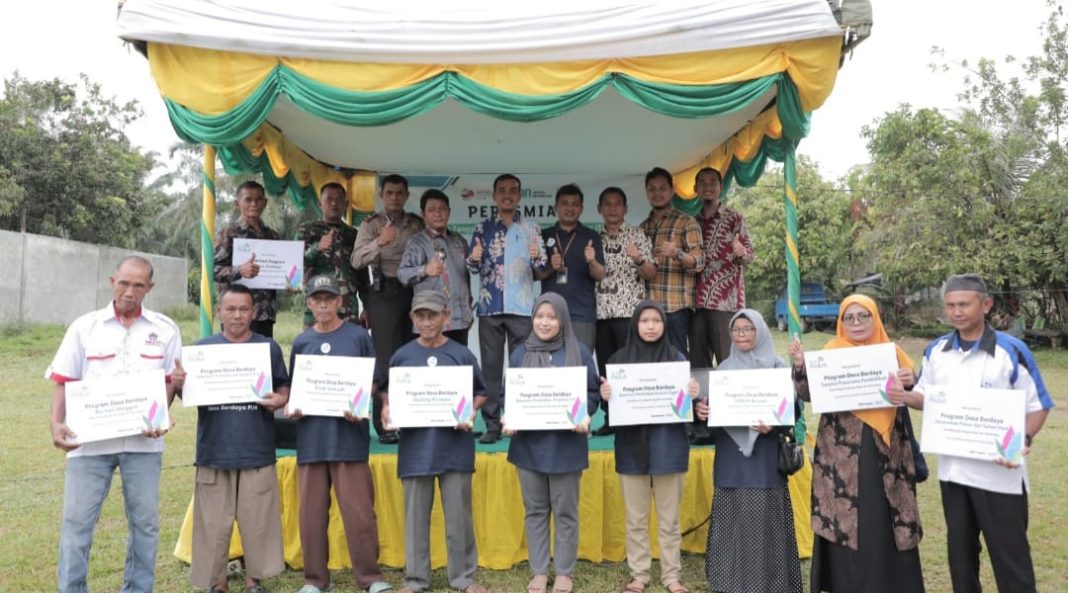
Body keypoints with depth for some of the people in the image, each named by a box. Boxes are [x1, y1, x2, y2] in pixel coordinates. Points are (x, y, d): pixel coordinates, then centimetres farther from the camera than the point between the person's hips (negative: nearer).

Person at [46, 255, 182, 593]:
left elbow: (172, 382, 5)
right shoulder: (84, 327, 3)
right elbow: (63, 382, 3)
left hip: (143, 440, 1)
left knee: (145, 522, 9)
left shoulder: (165, 330, 4)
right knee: (76, 522, 4)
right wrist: (56, 423, -11)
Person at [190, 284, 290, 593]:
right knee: (213, 523, 7)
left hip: (257, 451, 0)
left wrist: (279, 399, -13)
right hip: (214, 450, 1)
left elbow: (284, 388, 9)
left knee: (257, 520, 6)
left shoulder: (269, 347, 7)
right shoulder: (203, 347, 8)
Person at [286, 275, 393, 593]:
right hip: (311, 436, 3)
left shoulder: (358, 336, 0)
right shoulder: (301, 342, 9)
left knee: (358, 511, -1)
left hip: (349, 435, -3)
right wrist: (291, 407, -4)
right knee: (311, 512, 9)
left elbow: (373, 383, 3)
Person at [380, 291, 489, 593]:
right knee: (415, 515, 10)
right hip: (415, 447, 1)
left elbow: (480, 393, 6)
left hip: (455, 446, -1)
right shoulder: (402, 356, 3)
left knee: (458, 514, 7)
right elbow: (387, 391, 12)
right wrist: (387, 409, -8)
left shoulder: (462, 354, -1)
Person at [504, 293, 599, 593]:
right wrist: (509, 419, -12)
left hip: (566, 444, -2)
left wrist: (583, 416, -17)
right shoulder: (520, 354, 6)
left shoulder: (579, 353, 0)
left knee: (565, 511, 7)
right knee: (535, 510, 11)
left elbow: (592, 393, 1)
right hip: (529, 444, 2)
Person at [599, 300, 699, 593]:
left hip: (668, 446, 0)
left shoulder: (677, 358, 2)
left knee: (669, 519, 9)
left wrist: (693, 394, -16)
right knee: (635, 519, 8)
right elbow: (610, 401, 5)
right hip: (632, 447, 0)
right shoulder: (620, 359, 2)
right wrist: (604, 395, -17)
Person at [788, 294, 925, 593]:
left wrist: (910, 383, -12)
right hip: (842, 452, -2)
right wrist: (799, 365, -21)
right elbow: (809, 395, -4)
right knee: (846, 521, 1)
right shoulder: (831, 353, 2)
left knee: (885, 522, 6)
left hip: (885, 453, 2)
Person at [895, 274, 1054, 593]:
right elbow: (928, 398, 11)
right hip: (952, 470, 5)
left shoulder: (1012, 351, -12)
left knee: (1010, 554, 6)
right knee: (960, 550, 19)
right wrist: (905, 397, -11)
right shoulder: (935, 351, 2)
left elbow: (1038, 405, -7)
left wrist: (1023, 440, -24)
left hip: (1000, 474, -4)